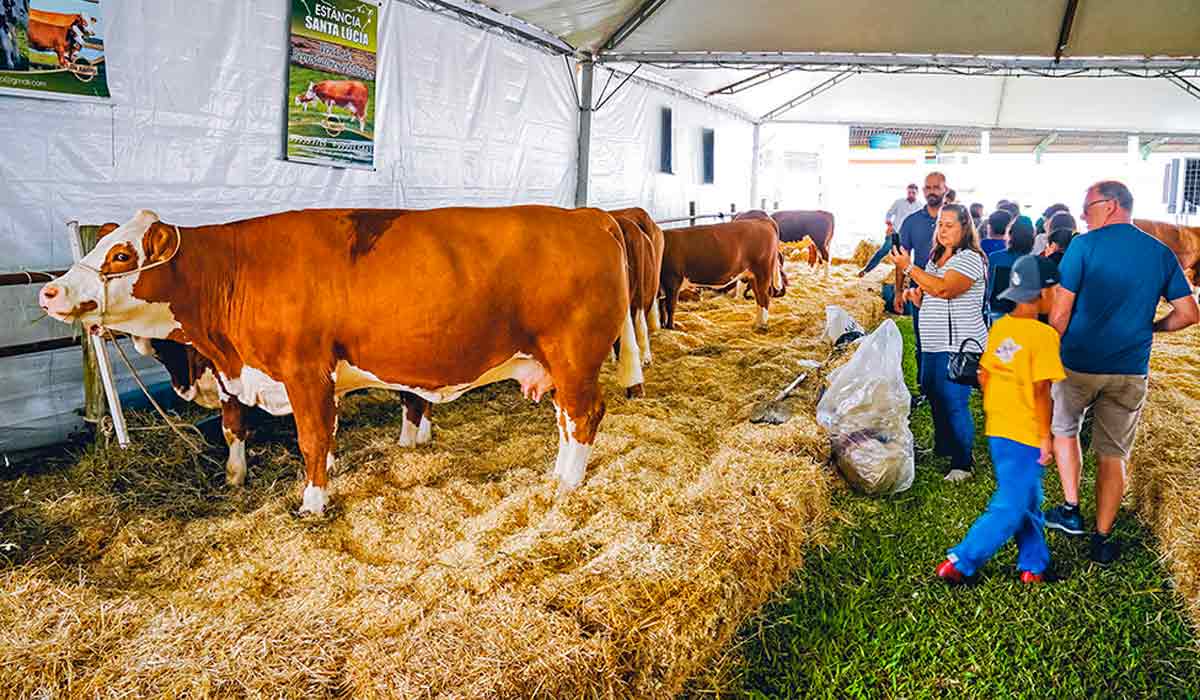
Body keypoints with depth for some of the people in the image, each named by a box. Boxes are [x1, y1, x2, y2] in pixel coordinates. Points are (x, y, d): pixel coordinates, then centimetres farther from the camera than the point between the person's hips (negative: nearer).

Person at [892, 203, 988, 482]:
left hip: (958, 345, -9)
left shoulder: (970, 259, -12)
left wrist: (909, 267, -24)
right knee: (934, 396, 17)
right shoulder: (935, 257, 16)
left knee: (954, 403, -7)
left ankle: (963, 462, 4)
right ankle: (943, 448, 35)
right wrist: (916, 296, 5)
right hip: (933, 344, 9)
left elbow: (944, 289, -28)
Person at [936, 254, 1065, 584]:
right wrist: (1046, 435, -12)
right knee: (1009, 509, 2)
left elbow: (984, 375, 8)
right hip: (1026, 435, -7)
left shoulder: (999, 327, 3)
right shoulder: (1044, 335, -18)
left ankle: (1033, 565, 30)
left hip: (997, 430, 8)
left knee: (1027, 502, 21)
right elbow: (1041, 390, -20)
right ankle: (959, 562, 2)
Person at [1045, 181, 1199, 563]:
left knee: (1063, 427, 22)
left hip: (1080, 363, -3)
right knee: (1114, 454, 12)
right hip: (1131, 371, 3)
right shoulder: (1162, 254, 4)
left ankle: (1071, 510, 18)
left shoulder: (1084, 245, -10)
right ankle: (1102, 539, 17)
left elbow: (1060, 312, -13)